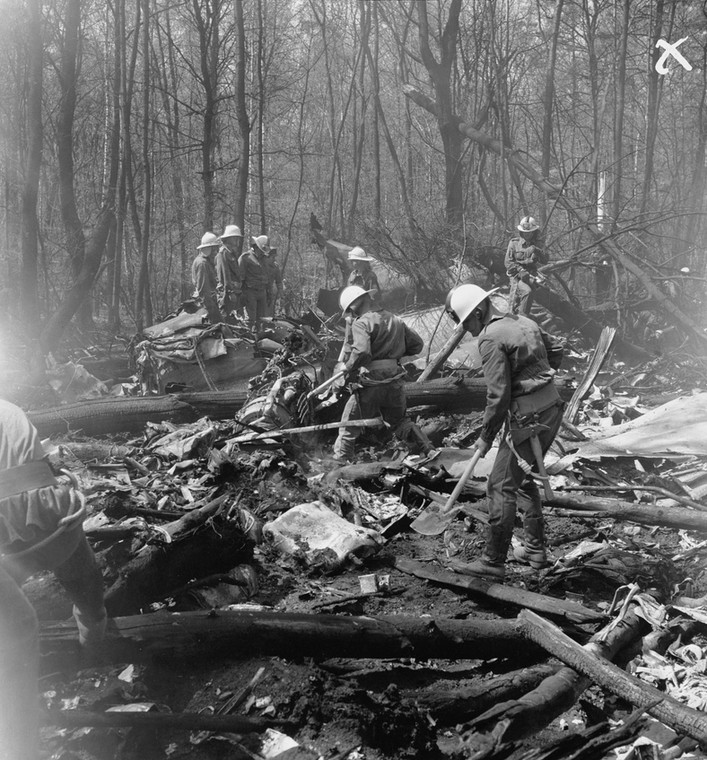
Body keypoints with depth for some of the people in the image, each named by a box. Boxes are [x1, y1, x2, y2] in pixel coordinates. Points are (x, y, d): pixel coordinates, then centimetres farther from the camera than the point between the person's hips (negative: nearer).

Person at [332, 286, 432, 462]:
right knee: (400, 421, 23)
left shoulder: (361, 323, -12)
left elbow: (361, 352, -27)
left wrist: (348, 369, -11)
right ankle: (429, 451, 16)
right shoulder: (395, 320, 10)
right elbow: (417, 344, 15)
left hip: (370, 383, -6)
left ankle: (339, 460, 15)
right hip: (395, 383, 6)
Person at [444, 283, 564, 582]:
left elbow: (498, 395, -19)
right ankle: (535, 549, 29)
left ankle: (493, 563, 3)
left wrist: (486, 437, -9)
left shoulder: (491, 338, -16)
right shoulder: (522, 321, 11)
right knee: (524, 479, 22)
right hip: (552, 408, 9)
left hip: (528, 419, -9)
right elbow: (556, 348, 24)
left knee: (502, 486, -2)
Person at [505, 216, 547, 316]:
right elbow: (508, 263, 1)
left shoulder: (537, 244, 12)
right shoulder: (514, 243, 4)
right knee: (527, 291, -29)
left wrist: (537, 251, -16)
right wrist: (521, 271, -13)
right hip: (516, 274, -2)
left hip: (531, 274, 2)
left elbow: (545, 261, 3)